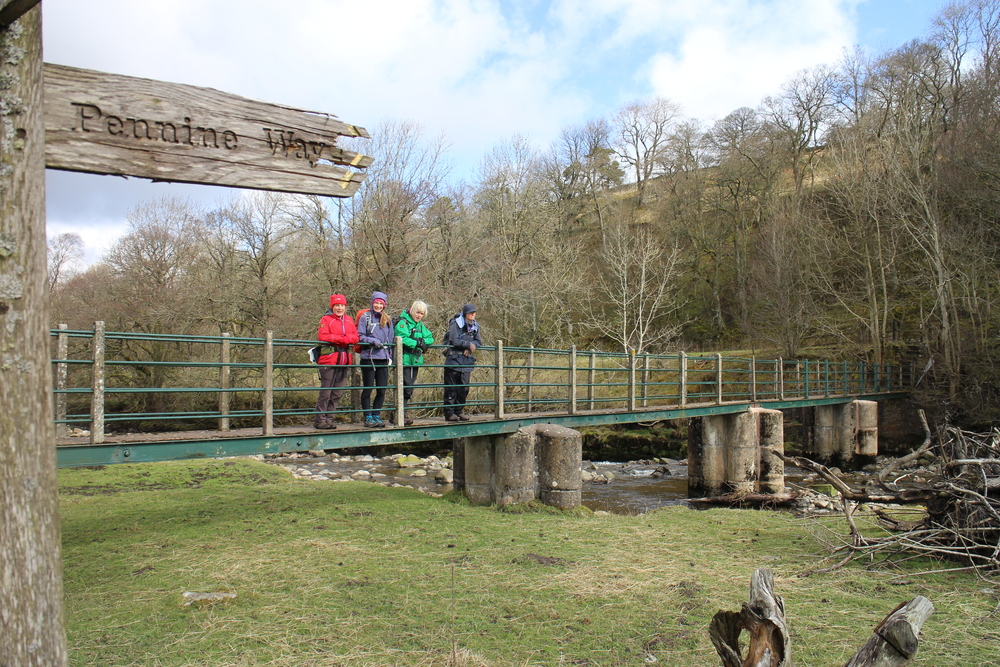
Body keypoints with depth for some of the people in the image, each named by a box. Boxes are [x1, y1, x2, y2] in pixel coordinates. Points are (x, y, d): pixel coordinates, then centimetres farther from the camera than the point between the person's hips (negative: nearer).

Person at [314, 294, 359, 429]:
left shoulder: (349, 320, 16)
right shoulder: (326, 319, 0)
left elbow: (355, 337, 6)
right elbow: (322, 336, -13)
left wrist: (338, 338, -10)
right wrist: (342, 338, -11)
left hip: (344, 361, 6)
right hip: (329, 360, -5)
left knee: (337, 393, 7)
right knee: (325, 392, -5)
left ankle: (328, 418, 15)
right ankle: (319, 419, 1)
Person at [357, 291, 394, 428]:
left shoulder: (387, 319, 14)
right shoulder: (365, 317, 2)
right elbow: (360, 337, -3)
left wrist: (390, 356, 11)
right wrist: (373, 341, -18)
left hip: (383, 358, 4)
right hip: (368, 358, -4)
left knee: (382, 389, 4)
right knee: (368, 389, 1)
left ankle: (376, 416, 16)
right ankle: (368, 417, 9)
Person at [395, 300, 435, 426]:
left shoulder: (421, 326, 17)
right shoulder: (402, 323, -7)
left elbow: (430, 338, 12)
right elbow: (401, 339, -21)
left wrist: (423, 341, -8)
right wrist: (417, 343, -22)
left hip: (416, 360, 8)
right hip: (405, 359, -8)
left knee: (409, 389, 9)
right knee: (406, 388, -13)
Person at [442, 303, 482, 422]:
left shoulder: (475, 326, 12)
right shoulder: (456, 324, -8)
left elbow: (478, 342, 9)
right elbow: (454, 341, -17)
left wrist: (470, 347, -10)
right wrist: (468, 344, -16)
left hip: (467, 361, 6)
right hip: (453, 360, -6)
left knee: (464, 388, 6)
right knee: (451, 388, -3)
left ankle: (459, 412, 15)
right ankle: (449, 413, 1)